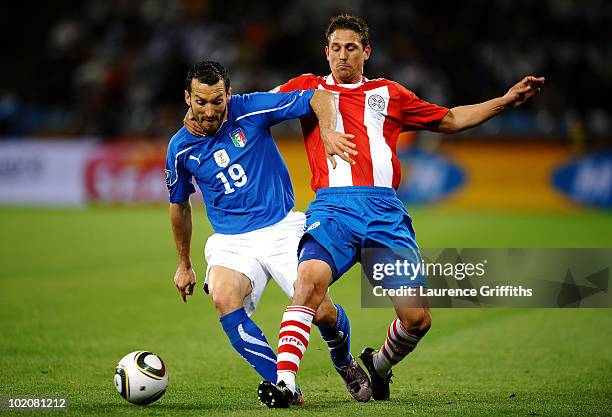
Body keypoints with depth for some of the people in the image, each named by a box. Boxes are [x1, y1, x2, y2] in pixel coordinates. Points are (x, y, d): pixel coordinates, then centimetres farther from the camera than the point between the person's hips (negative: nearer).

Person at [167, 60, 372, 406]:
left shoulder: (251, 110, -8)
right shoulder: (181, 148, 1)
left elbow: (320, 97, -5)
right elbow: (180, 205, 18)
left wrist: (328, 132, -25)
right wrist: (184, 265, 24)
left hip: (282, 228, -1)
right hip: (231, 241, 1)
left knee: (322, 312, -12)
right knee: (224, 300, -31)